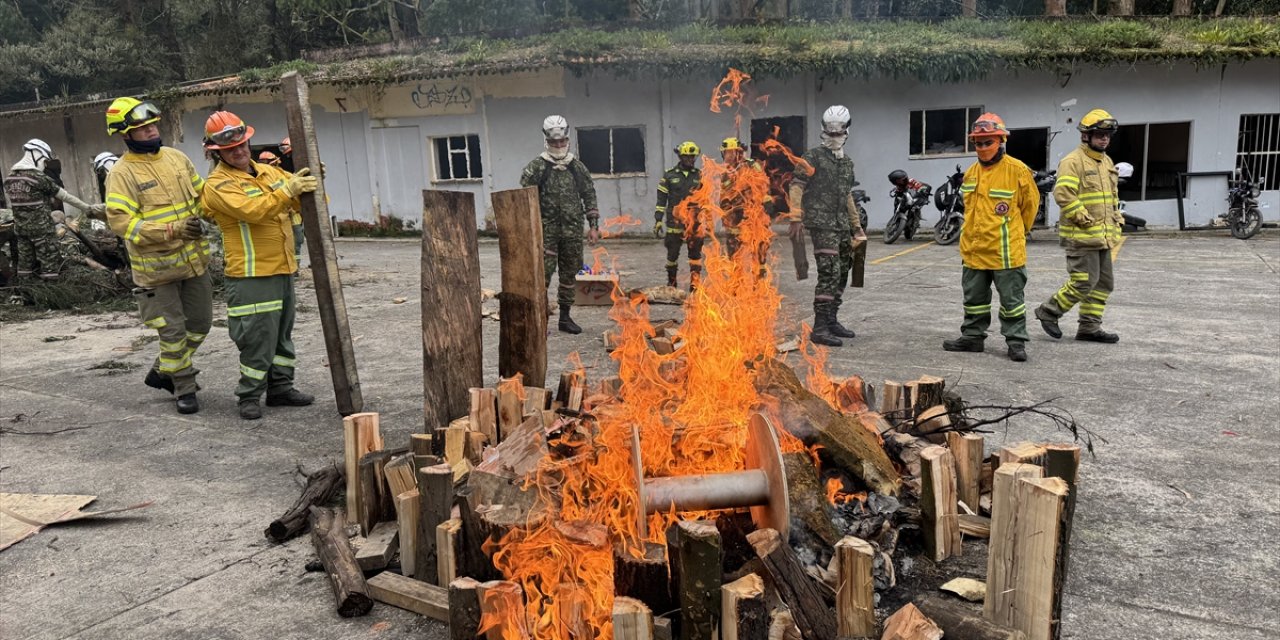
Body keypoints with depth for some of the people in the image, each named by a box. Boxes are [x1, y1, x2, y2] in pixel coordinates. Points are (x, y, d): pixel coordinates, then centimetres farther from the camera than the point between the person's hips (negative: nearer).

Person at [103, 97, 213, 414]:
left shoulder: (176, 157, 6)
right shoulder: (122, 173, -12)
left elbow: (201, 194, 18)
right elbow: (120, 221, -19)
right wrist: (172, 229, -26)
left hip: (193, 260, 6)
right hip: (156, 267, -6)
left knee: (199, 323, 15)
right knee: (173, 331, 0)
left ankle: (162, 372, 35)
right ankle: (184, 388, 17)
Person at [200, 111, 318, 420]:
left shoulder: (268, 171, 13)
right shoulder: (218, 185, -9)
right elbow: (252, 210, -24)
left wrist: (311, 183, -11)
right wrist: (287, 191, -30)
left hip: (283, 270, 7)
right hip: (252, 276, -7)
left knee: (282, 333, 15)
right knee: (258, 338, -4)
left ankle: (281, 388, 27)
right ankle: (249, 396, 9)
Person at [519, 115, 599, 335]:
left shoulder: (577, 167, 8)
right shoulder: (536, 168, -3)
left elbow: (589, 196, 12)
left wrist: (593, 225, 6)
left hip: (573, 230, 4)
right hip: (547, 230, -4)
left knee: (570, 273, 9)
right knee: (543, 273, -9)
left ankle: (565, 317, 20)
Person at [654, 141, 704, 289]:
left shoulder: (700, 175, 8)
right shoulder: (669, 175, 3)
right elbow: (661, 199, 3)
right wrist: (658, 220, -3)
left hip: (694, 221, 1)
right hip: (674, 221, -1)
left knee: (695, 252, -2)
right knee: (672, 252, 6)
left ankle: (695, 283, 3)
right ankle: (671, 281, 20)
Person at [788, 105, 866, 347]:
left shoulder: (847, 163, 19)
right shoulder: (813, 157, -3)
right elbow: (796, 187, -9)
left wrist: (857, 225, 26)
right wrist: (796, 218, -19)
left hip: (843, 227, 8)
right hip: (822, 225, -8)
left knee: (842, 275, 11)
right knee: (829, 274, -16)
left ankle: (831, 321, 23)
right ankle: (819, 328, -15)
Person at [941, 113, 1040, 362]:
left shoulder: (1017, 170, -9)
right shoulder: (971, 172, 9)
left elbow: (1030, 204, 3)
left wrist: (1015, 232, 11)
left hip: (1006, 250, -6)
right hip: (973, 249, 6)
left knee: (1011, 299, 3)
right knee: (974, 298, 14)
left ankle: (1016, 343, 10)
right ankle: (972, 336, 25)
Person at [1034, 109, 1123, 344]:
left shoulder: (1107, 162, 17)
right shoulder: (1073, 161, -13)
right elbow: (1062, 193, -24)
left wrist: (1116, 217, 18)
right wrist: (1084, 218, -21)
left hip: (1103, 236, 9)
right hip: (1081, 236, -9)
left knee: (1103, 283, 10)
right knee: (1084, 282, -10)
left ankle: (1089, 327, 18)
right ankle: (1049, 311, 8)